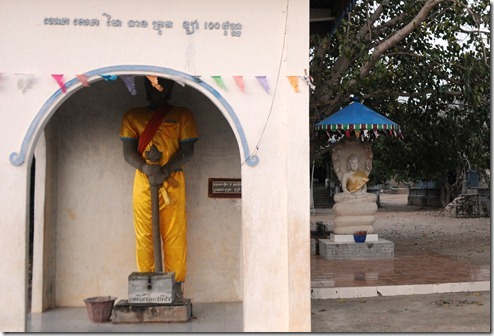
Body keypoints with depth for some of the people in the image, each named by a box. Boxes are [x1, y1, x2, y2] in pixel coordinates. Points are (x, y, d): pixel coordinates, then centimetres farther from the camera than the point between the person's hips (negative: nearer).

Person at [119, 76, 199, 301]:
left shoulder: (182, 115, 14)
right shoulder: (132, 116, 17)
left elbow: (187, 151, 4)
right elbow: (128, 152, 6)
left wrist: (165, 170, -13)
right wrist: (145, 167, -15)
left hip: (172, 182, -1)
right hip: (143, 183, 1)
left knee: (174, 235, -4)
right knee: (144, 235, -2)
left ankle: (176, 286, 1)